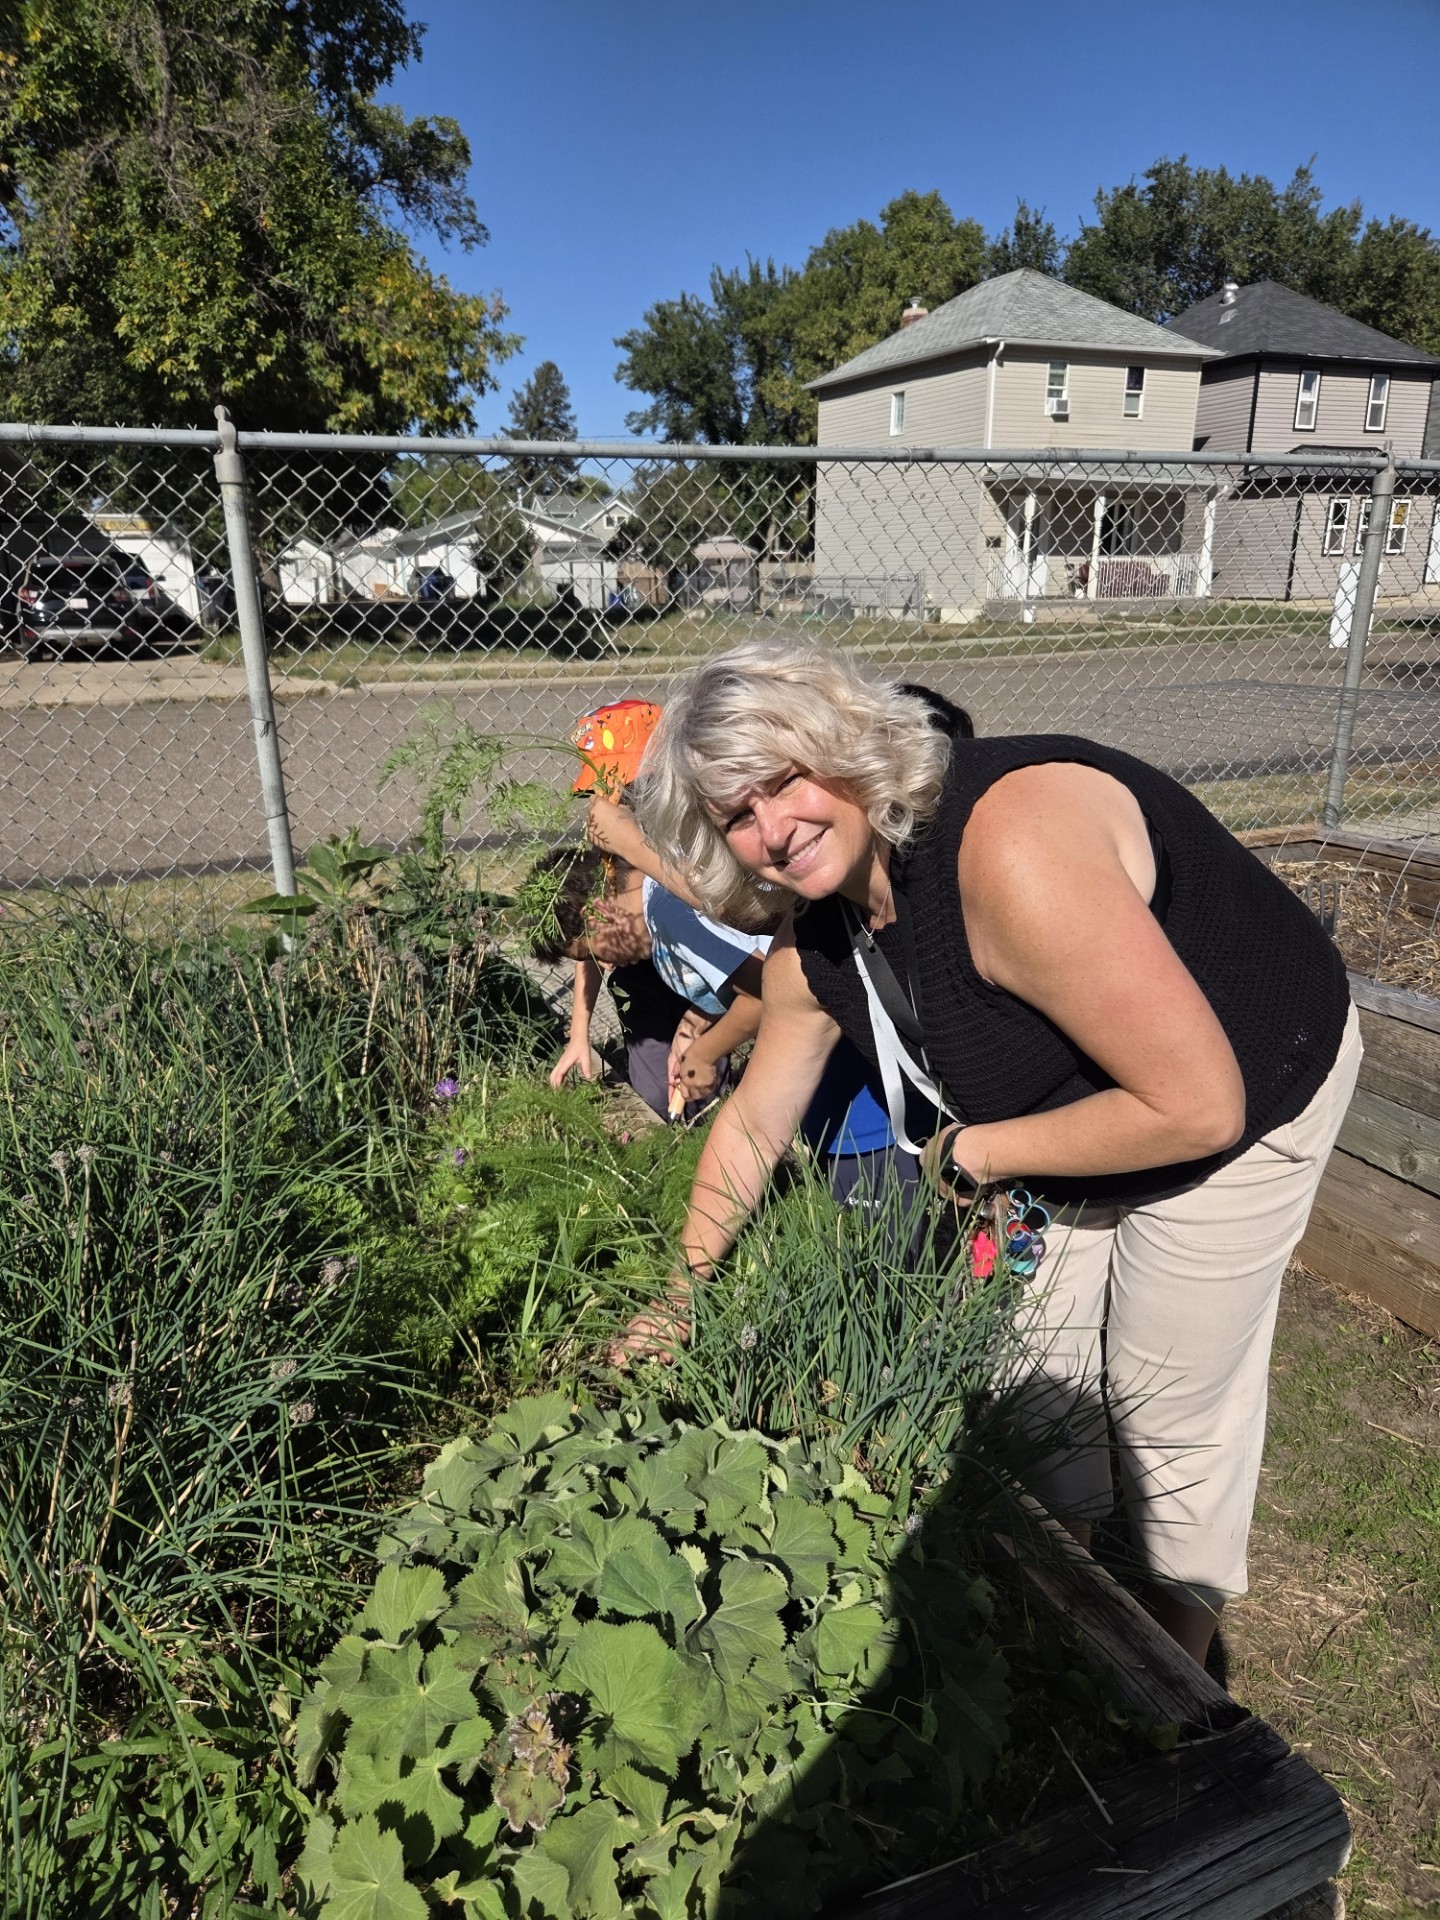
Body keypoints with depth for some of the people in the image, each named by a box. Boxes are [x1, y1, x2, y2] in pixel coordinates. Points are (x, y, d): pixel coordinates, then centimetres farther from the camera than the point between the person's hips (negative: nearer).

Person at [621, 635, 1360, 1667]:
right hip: (1073, 1102, 6)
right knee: (1044, 1351, 17)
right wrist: (676, 1300, 6)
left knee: (1169, 1399, 7)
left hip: (1248, 1087, -6)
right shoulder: (812, 942, -13)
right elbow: (753, 1127, 2)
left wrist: (972, 1152, -22)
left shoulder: (1014, 852, -39)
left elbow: (1197, 1108, -34)